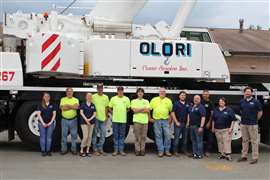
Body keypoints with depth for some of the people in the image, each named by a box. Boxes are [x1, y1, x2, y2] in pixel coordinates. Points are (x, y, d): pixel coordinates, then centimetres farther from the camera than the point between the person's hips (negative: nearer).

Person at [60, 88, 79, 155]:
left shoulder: (76, 99, 5)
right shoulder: (63, 99, 6)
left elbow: (76, 107, -16)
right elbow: (62, 108, -11)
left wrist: (67, 105, -13)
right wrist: (72, 107, -11)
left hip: (73, 120, 0)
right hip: (64, 120, 0)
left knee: (74, 135, 4)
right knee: (64, 135, 4)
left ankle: (74, 149, 14)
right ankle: (64, 149, 13)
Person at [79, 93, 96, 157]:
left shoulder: (93, 105, 10)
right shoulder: (83, 104, 0)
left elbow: (94, 114, 5)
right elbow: (81, 112, -8)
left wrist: (90, 119, -12)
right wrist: (86, 119, -18)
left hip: (91, 122, 4)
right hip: (84, 122, -4)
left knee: (90, 136, 3)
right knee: (85, 136, -11)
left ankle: (87, 151, 10)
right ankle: (81, 151, 0)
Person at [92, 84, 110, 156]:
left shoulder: (106, 97, 9)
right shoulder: (93, 96, -2)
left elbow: (106, 107, 12)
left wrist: (106, 116, 5)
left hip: (103, 118, 4)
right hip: (95, 118, -4)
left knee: (103, 135, 7)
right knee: (95, 134, 1)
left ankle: (100, 149, 18)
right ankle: (95, 149, 8)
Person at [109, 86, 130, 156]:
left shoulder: (126, 99, 4)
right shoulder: (113, 99, 2)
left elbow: (128, 109, 12)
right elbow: (110, 108, 8)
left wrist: (124, 112, 1)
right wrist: (114, 113, 1)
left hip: (123, 120, 1)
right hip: (115, 120, -1)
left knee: (122, 136, 6)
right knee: (115, 135, 4)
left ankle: (121, 150, 13)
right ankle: (116, 150, 11)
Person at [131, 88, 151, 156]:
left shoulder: (146, 101, 16)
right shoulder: (133, 101, 10)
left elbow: (148, 110, 2)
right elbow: (134, 110, -5)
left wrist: (138, 110, -4)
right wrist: (143, 108, -1)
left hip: (145, 120, 2)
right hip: (137, 120, -2)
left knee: (143, 137, 0)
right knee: (137, 137, -4)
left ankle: (142, 150, 5)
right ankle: (137, 150, 1)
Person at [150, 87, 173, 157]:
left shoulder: (168, 100, 8)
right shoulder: (154, 100, 6)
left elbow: (171, 111, 11)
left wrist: (170, 118, 3)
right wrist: (150, 118, 6)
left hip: (165, 121, 0)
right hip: (156, 121, 0)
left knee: (167, 135, -3)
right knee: (158, 136, 1)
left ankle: (167, 150, 9)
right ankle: (160, 151, 8)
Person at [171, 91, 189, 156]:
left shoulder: (187, 104, 13)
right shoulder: (176, 103, 0)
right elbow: (173, 113, -5)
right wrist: (176, 122, -10)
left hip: (185, 123, 4)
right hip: (178, 123, -4)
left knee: (185, 138, 8)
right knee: (177, 137, -4)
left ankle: (184, 150, 18)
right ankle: (175, 151, 2)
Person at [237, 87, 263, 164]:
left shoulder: (256, 102, -6)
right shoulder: (242, 101, 7)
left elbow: (260, 112, -2)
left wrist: (255, 120, 3)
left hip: (252, 124, -5)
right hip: (243, 124, 5)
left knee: (254, 141, -1)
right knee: (245, 140, 13)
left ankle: (255, 158, 3)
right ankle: (244, 156, 22)